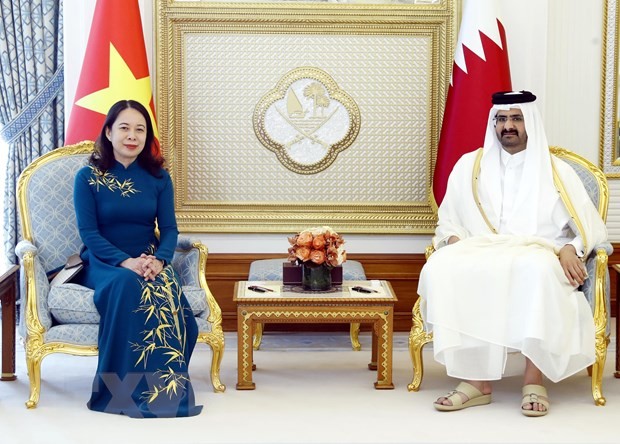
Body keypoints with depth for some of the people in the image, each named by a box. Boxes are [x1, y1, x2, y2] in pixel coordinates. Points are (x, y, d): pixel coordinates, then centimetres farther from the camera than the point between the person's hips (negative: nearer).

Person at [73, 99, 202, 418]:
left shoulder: (158, 177, 8)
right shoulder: (88, 177, 0)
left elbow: (169, 228, 3)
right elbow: (88, 232, -8)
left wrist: (159, 260, -20)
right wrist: (126, 262, -24)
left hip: (149, 261, 3)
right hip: (103, 263, -2)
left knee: (167, 288, -33)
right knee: (128, 284, -38)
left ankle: (166, 386, -27)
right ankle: (127, 389, -32)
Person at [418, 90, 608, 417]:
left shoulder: (557, 171, 14)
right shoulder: (469, 166, 18)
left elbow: (591, 227, 10)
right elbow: (448, 222, 18)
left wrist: (572, 249, -12)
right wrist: (453, 241, -5)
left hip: (537, 257, -2)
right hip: (480, 257, 2)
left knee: (536, 270, -40)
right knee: (441, 267, -33)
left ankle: (534, 379, -32)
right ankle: (476, 379, -31)